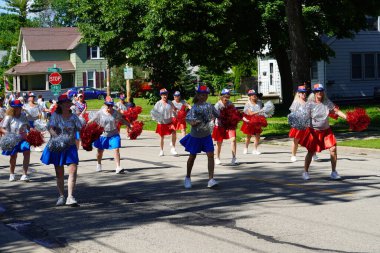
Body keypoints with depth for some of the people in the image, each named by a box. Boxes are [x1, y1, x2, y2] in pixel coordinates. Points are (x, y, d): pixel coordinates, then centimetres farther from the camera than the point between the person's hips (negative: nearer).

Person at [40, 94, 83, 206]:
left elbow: (81, 128, -3)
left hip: (70, 147, 1)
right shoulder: (55, 115, -4)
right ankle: (61, 196, 22)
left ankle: (70, 197, -13)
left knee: (73, 170, -13)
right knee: (59, 173, 8)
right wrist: (57, 137, -34)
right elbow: (50, 128, -16)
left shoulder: (73, 117, 3)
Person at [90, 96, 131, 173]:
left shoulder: (116, 113, -7)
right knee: (100, 150, 14)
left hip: (114, 134, 0)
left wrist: (129, 125, -4)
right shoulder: (100, 113, -9)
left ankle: (118, 167, -15)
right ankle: (99, 165, 41)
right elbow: (92, 121, -4)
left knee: (116, 149, -15)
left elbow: (122, 120, 5)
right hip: (103, 135, 0)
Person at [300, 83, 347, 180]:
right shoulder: (310, 104, -10)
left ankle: (334, 172, 4)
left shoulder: (327, 102, -1)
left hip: (326, 130, 3)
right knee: (311, 152, 3)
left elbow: (336, 111, -2)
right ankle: (305, 172, 19)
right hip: (314, 131, -3)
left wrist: (347, 117, -12)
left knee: (333, 149, -8)